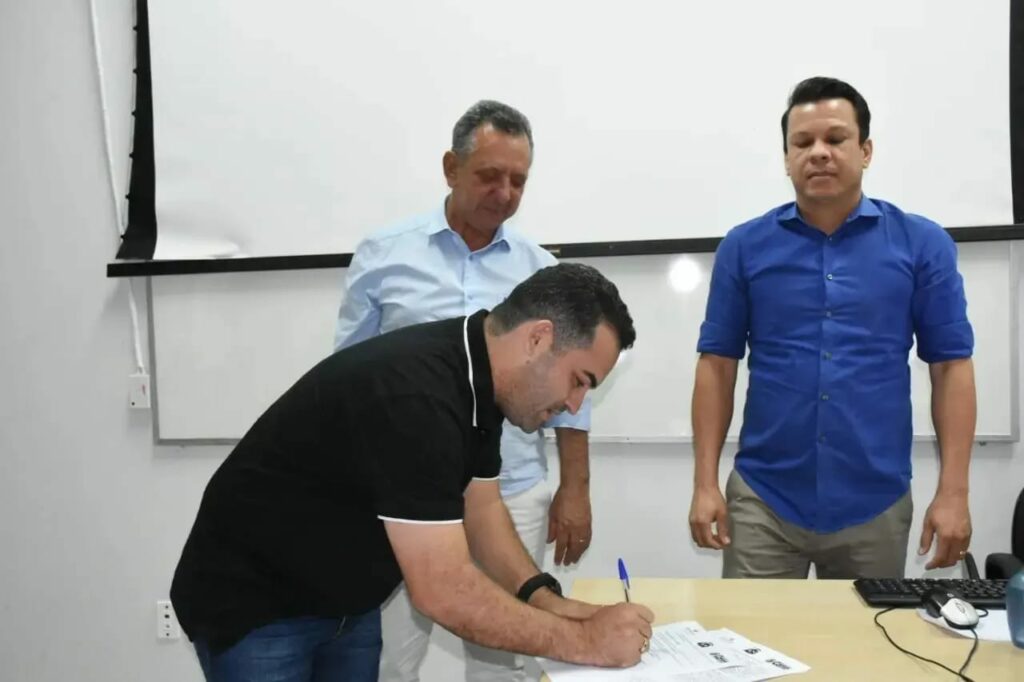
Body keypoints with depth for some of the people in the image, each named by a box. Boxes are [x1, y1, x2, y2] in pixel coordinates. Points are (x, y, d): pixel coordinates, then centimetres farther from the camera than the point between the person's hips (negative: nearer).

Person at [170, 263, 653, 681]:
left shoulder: (475, 380, -5)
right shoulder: (414, 394, -34)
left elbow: (479, 510, 2)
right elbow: (443, 590, -33)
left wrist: (547, 603, -11)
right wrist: (581, 641, -24)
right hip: (252, 606, -8)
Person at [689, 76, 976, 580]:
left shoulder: (922, 244, 0)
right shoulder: (744, 246, 0)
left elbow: (951, 367, 1)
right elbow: (717, 364, 1)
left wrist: (953, 492, -5)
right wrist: (705, 483, -3)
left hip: (876, 506, 1)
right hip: (762, 502, 0)